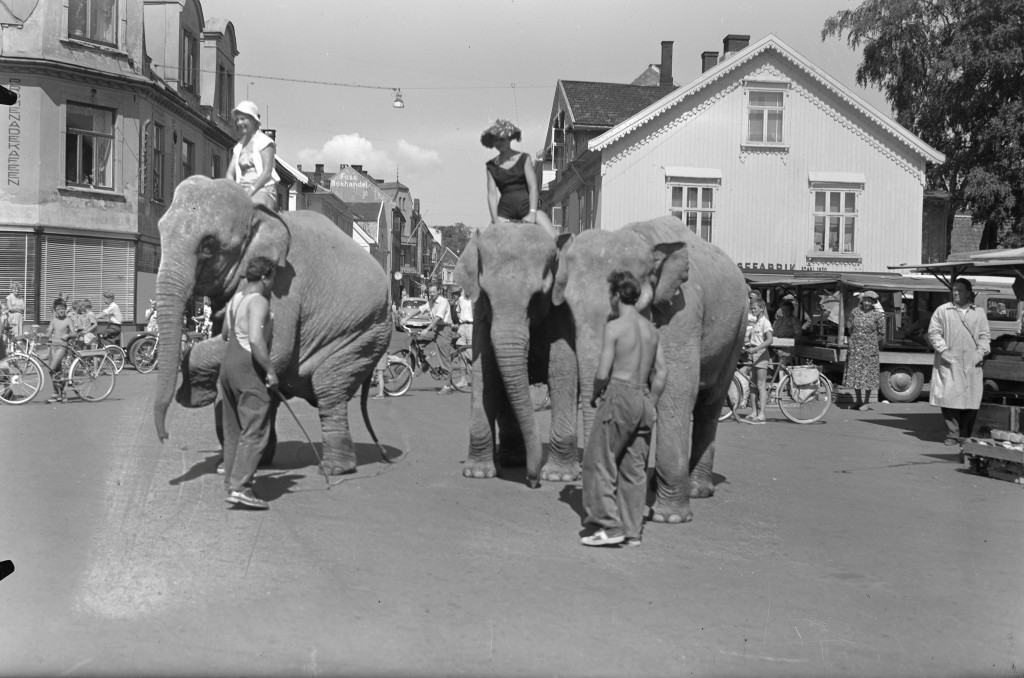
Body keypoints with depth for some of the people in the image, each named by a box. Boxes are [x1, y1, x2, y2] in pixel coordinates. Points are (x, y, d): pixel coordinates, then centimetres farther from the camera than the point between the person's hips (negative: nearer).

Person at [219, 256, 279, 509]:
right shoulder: (259, 301, -13)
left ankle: (231, 483, 20)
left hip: (228, 363, 10)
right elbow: (256, 339, -26)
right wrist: (270, 371, -20)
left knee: (234, 429, 14)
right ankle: (240, 487, -16)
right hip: (249, 367, -10)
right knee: (255, 429, -10)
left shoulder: (236, 298, 15)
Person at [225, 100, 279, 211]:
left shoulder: (265, 142, 0)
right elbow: (230, 173, 13)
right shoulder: (239, 147, 19)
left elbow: (267, 173, -10)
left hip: (263, 189, -6)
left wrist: (251, 191, -18)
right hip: (242, 190, 6)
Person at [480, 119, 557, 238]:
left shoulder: (524, 159, 6)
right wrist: (495, 219, -12)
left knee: (554, 239, -21)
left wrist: (532, 213, -17)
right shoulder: (492, 166, 9)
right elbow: (492, 193, 1)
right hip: (505, 212, 2)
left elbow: (533, 187, -3)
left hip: (526, 207, -1)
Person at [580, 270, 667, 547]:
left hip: (619, 395, -7)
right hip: (644, 399, 7)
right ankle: (632, 531, 13)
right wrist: (651, 403, 17)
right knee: (634, 468, 10)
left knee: (599, 462, 1)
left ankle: (610, 526, -2)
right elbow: (662, 372, 11)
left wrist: (595, 395, 4)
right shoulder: (650, 328, 12)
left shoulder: (614, 326, -9)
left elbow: (603, 373, -13)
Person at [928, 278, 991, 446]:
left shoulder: (979, 313, 14)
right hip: (949, 363, -2)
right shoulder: (942, 311, 7)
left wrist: (981, 352, -2)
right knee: (949, 397, -9)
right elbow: (933, 332, 3)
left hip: (972, 364, 2)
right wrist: (943, 350, -10)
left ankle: (965, 435, 10)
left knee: (971, 400, 0)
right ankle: (952, 434, -2)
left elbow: (984, 335, 14)